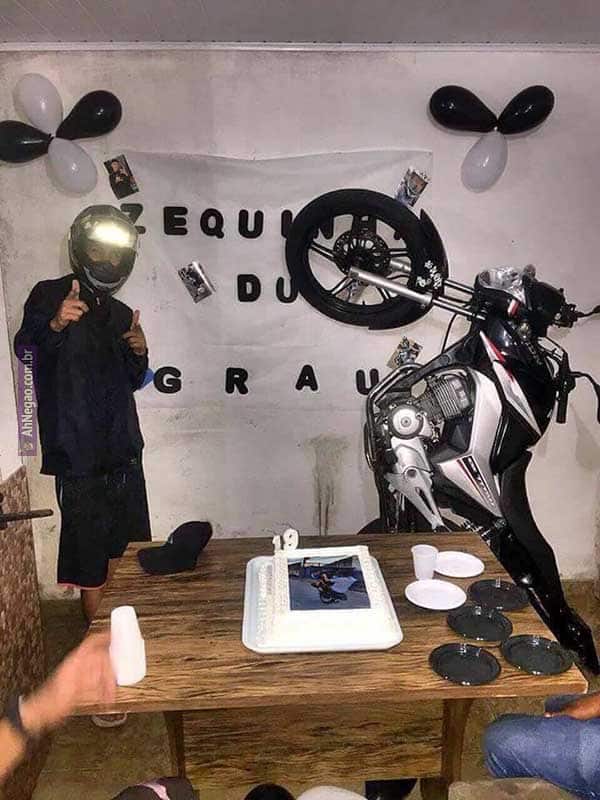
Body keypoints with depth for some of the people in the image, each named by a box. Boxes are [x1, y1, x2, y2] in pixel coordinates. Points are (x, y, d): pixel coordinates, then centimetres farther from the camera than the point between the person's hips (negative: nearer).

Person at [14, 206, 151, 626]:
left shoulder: (122, 314, 16)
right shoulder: (50, 295, -1)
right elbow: (25, 349, -16)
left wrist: (140, 354, 0)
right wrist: (54, 324, -36)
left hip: (124, 449, 6)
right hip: (78, 452, -6)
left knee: (122, 548, 12)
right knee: (91, 562, -3)